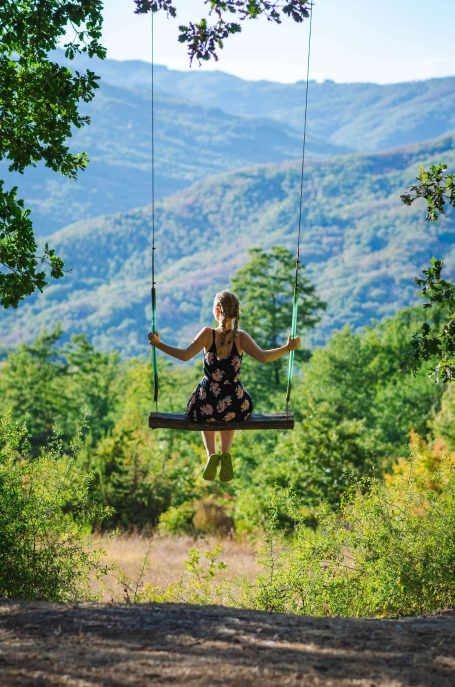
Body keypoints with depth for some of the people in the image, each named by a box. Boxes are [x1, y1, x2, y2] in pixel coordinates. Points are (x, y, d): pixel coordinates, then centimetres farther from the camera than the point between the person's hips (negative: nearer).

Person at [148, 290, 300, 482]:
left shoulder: (208, 333, -10)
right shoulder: (241, 336, -8)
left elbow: (185, 355, -20)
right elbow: (263, 357, -19)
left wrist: (158, 344, -12)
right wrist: (288, 348, -8)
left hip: (206, 403, -1)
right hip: (235, 403, 1)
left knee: (206, 415, 39)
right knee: (230, 414, 40)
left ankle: (211, 454, 16)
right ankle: (226, 453, 17)